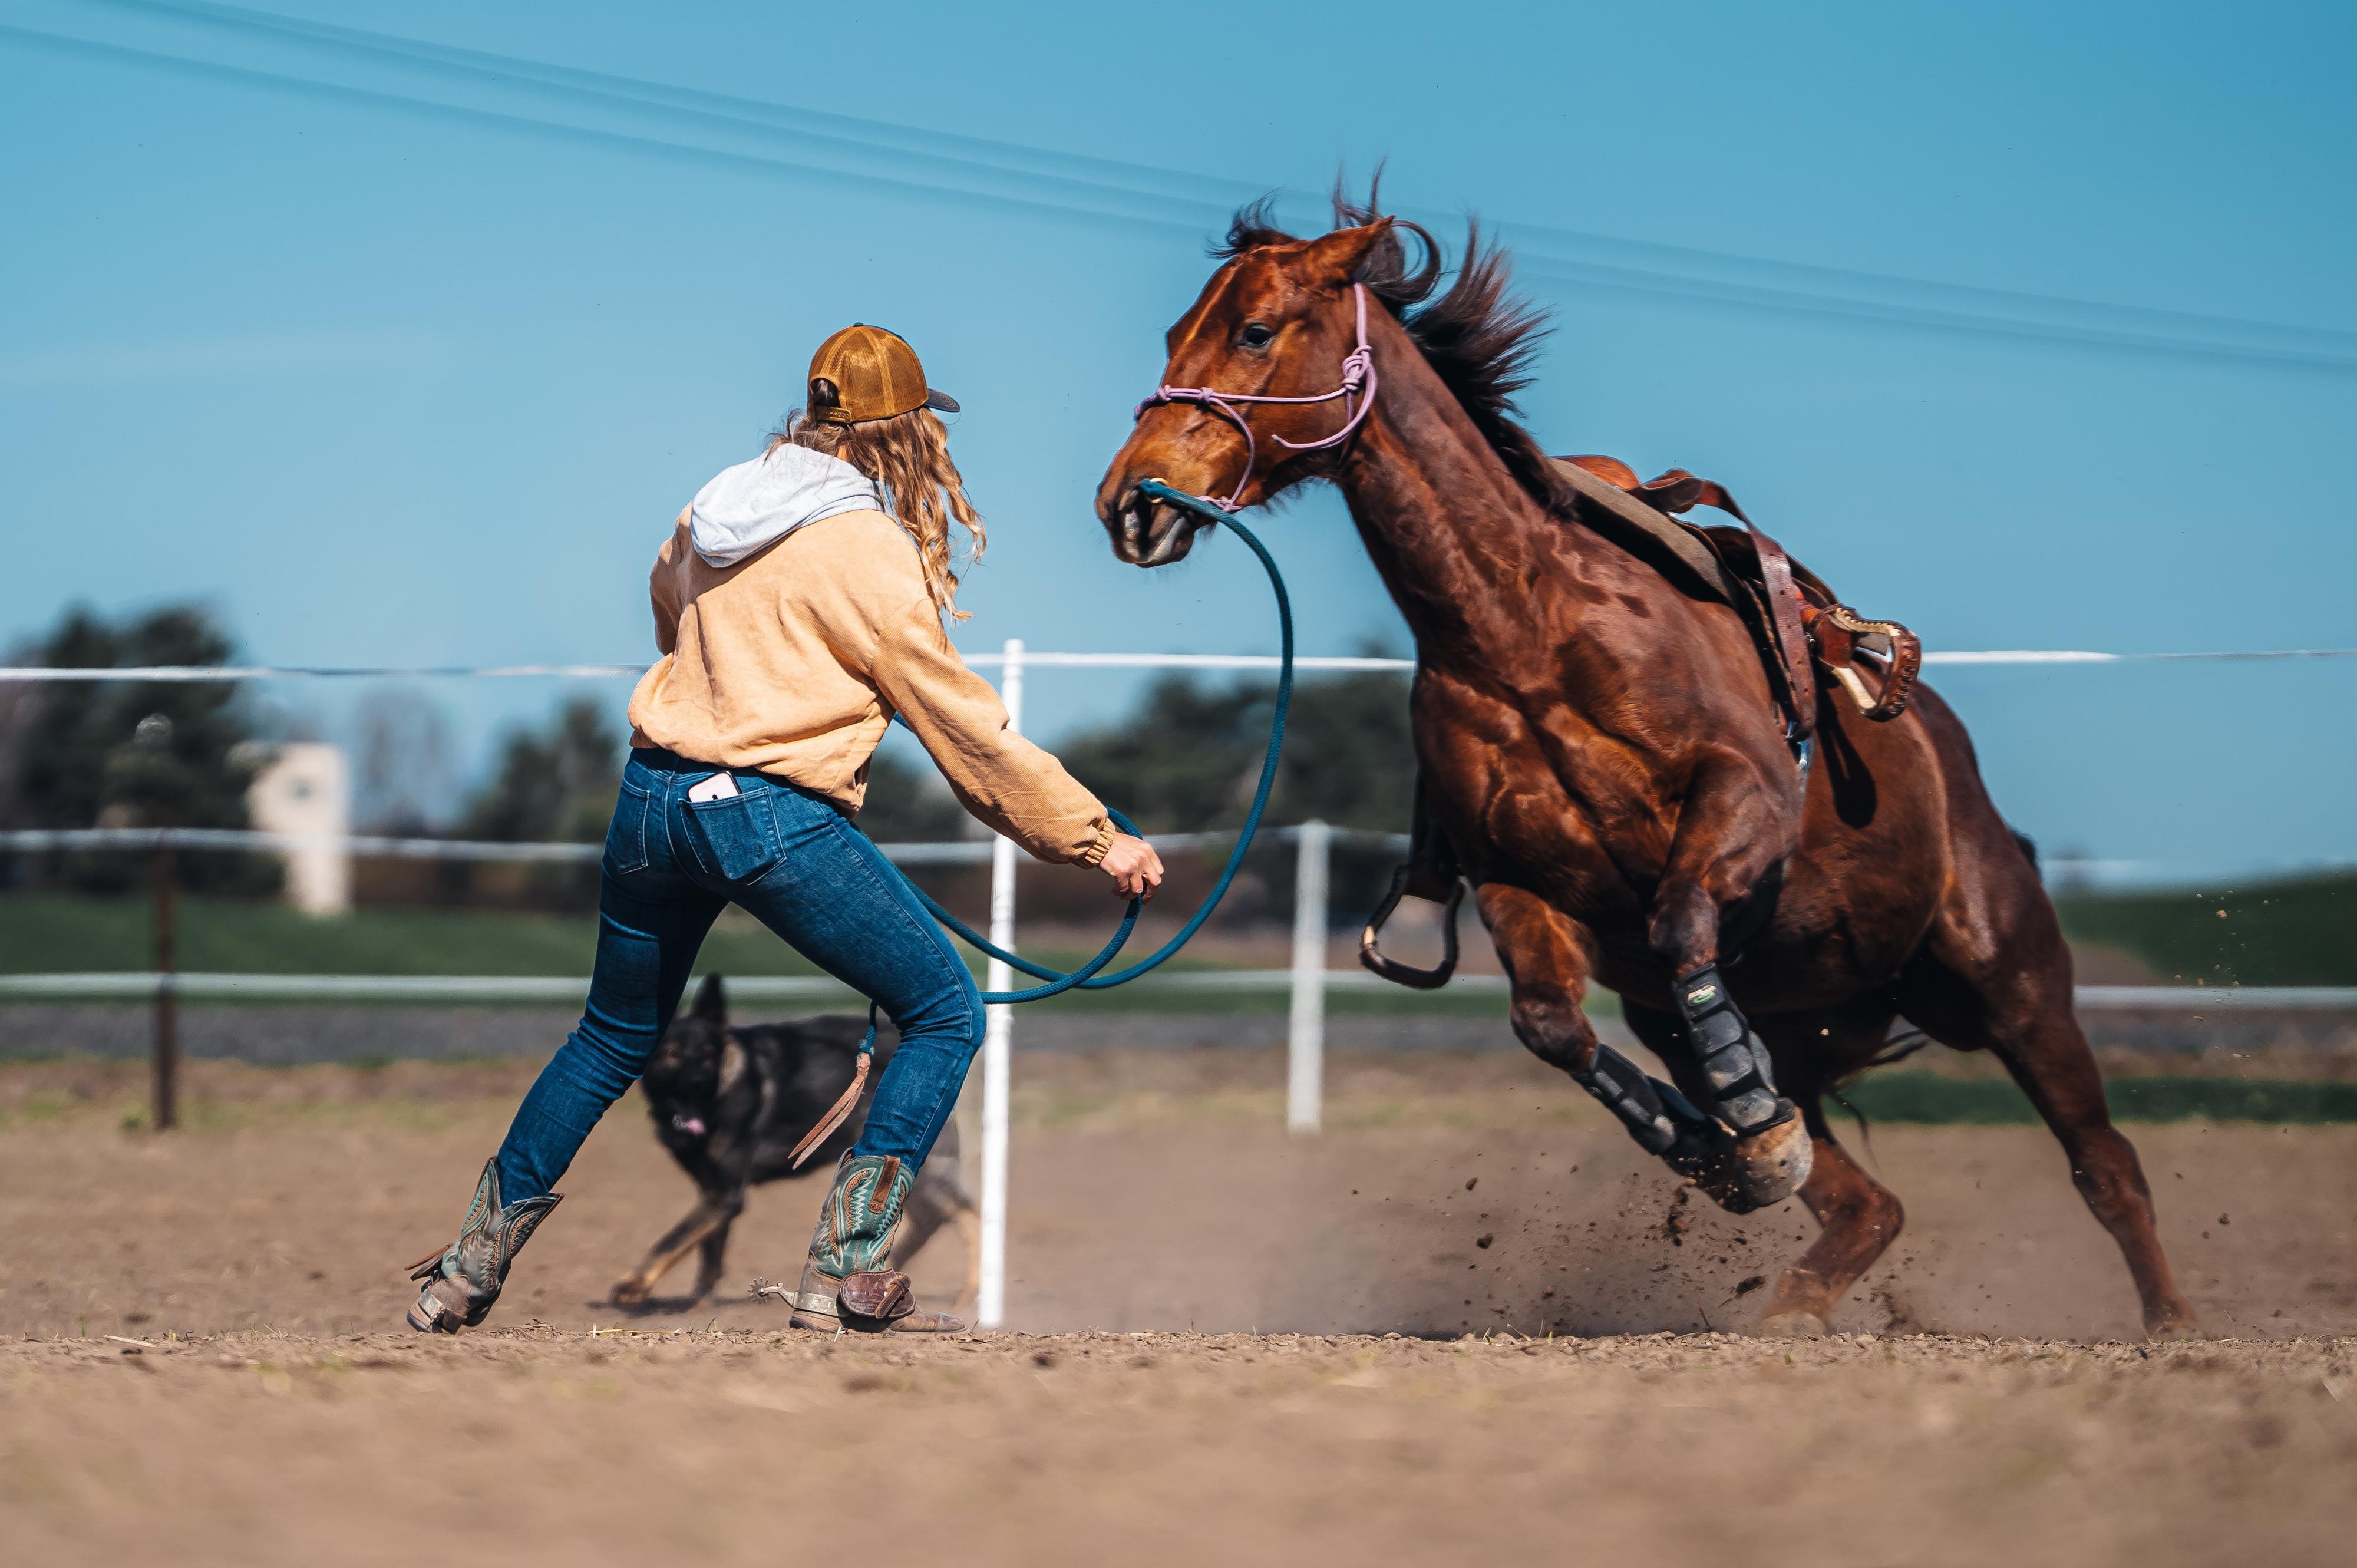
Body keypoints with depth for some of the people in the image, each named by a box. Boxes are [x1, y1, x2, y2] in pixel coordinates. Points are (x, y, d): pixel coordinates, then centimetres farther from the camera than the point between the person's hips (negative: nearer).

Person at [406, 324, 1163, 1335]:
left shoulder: (712, 515, 11)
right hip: (775, 816, -7)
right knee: (946, 1014, 4)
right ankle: (845, 1274, -4)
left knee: (613, 1040, 24)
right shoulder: (868, 552, -8)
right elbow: (964, 728, -5)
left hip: (654, 798, 7)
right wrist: (1097, 840, 1)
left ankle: (465, 1274, 28)